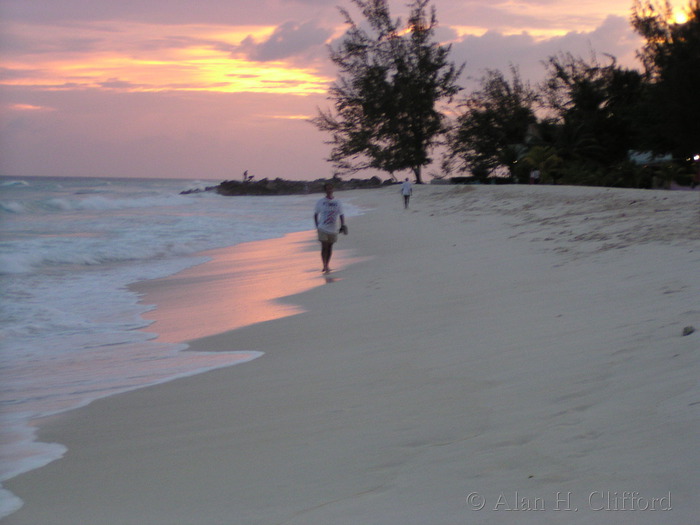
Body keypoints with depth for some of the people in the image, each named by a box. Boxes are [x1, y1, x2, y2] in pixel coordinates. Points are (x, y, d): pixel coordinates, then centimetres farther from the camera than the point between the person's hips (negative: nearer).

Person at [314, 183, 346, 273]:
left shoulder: (338, 202, 3)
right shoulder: (320, 202, 1)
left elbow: (341, 215, 2)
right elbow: (316, 214, 9)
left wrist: (343, 225, -12)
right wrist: (317, 226, 2)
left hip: (333, 229, 2)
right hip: (323, 228, -2)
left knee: (330, 247, 8)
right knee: (324, 247, -11)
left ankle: (327, 265, 20)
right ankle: (325, 266, -7)